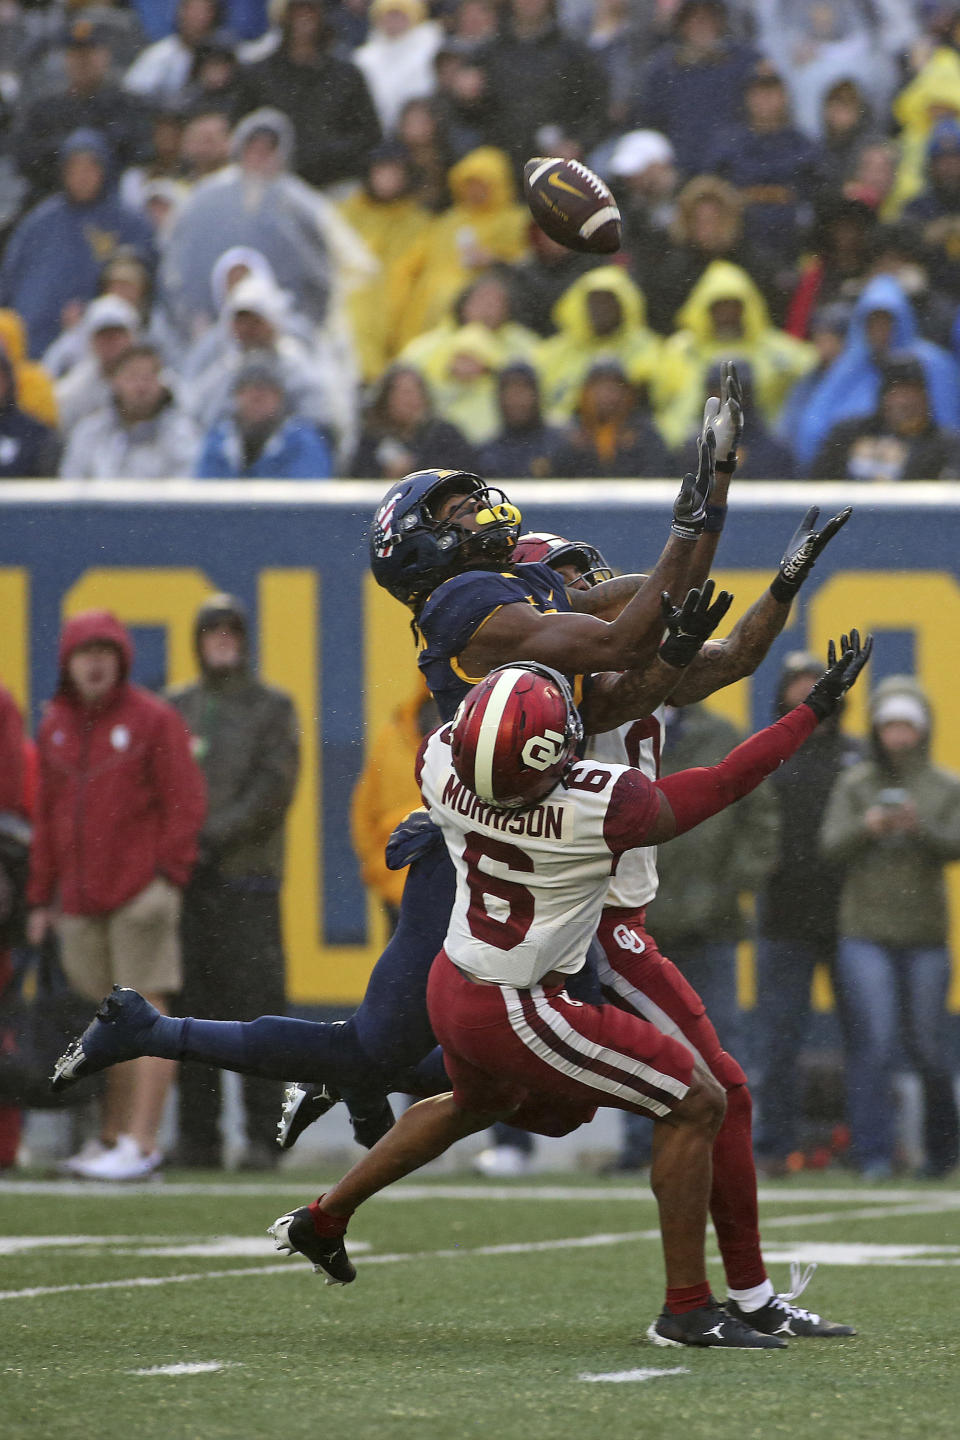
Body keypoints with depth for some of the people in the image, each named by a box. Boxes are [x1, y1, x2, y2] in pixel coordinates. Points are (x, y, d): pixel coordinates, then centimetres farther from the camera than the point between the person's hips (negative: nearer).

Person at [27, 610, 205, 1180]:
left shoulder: (154, 720, -3)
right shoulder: (55, 727, 14)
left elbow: (186, 805, -5)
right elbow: (48, 815, 18)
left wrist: (167, 876, -13)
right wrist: (41, 897, 16)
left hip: (141, 893, -6)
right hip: (81, 898, 6)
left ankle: (141, 1143, -12)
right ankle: (112, 1137, 17)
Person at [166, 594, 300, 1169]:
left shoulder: (274, 708, 7)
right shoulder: (176, 707, 16)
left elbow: (273, 789, -3)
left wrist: (215, 837, -11)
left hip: (248, 877, -3)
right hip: (187, 880, 3)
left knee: (257, 1003, -8)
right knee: (193, 1008, 1)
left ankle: (264, 1137, -6)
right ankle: (198, 1138, 5)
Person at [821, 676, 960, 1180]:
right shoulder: (855, 784, 6)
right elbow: (831, 846, -2)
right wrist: (866, 827, -21)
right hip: (864, 934, -1)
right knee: (872, 1043, -12)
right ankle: (873, 1154, -9)